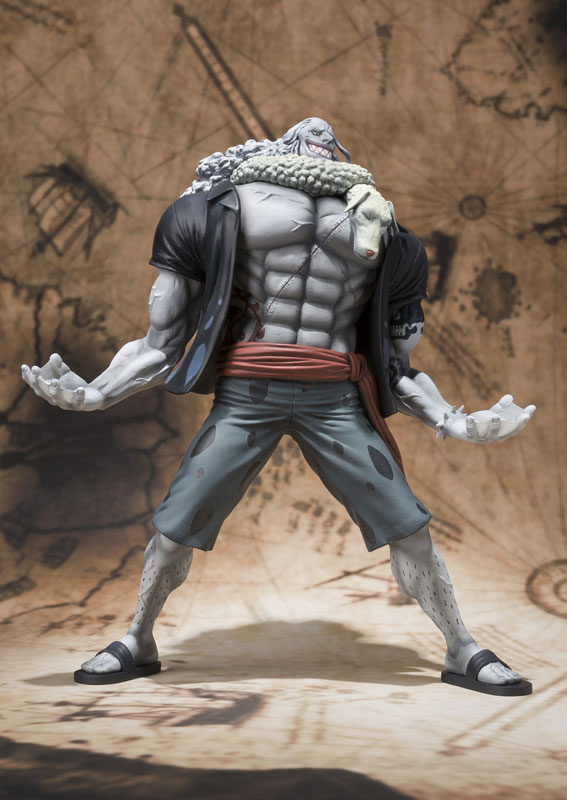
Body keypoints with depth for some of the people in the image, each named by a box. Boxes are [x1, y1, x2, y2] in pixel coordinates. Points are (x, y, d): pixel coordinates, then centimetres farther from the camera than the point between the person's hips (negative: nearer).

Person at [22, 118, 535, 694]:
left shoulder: (378, 232, 14)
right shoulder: (222, 209, 7)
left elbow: (393, 362, 20)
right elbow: (163, 342, 9)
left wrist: (454, 422, 13)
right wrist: (92, 393, 0)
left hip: (336, 403, 1)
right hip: (245, 396, -1)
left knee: (409, 528, -1)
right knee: (174, 527, 0)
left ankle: (463, 653, 20)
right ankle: (137, 644, 27)